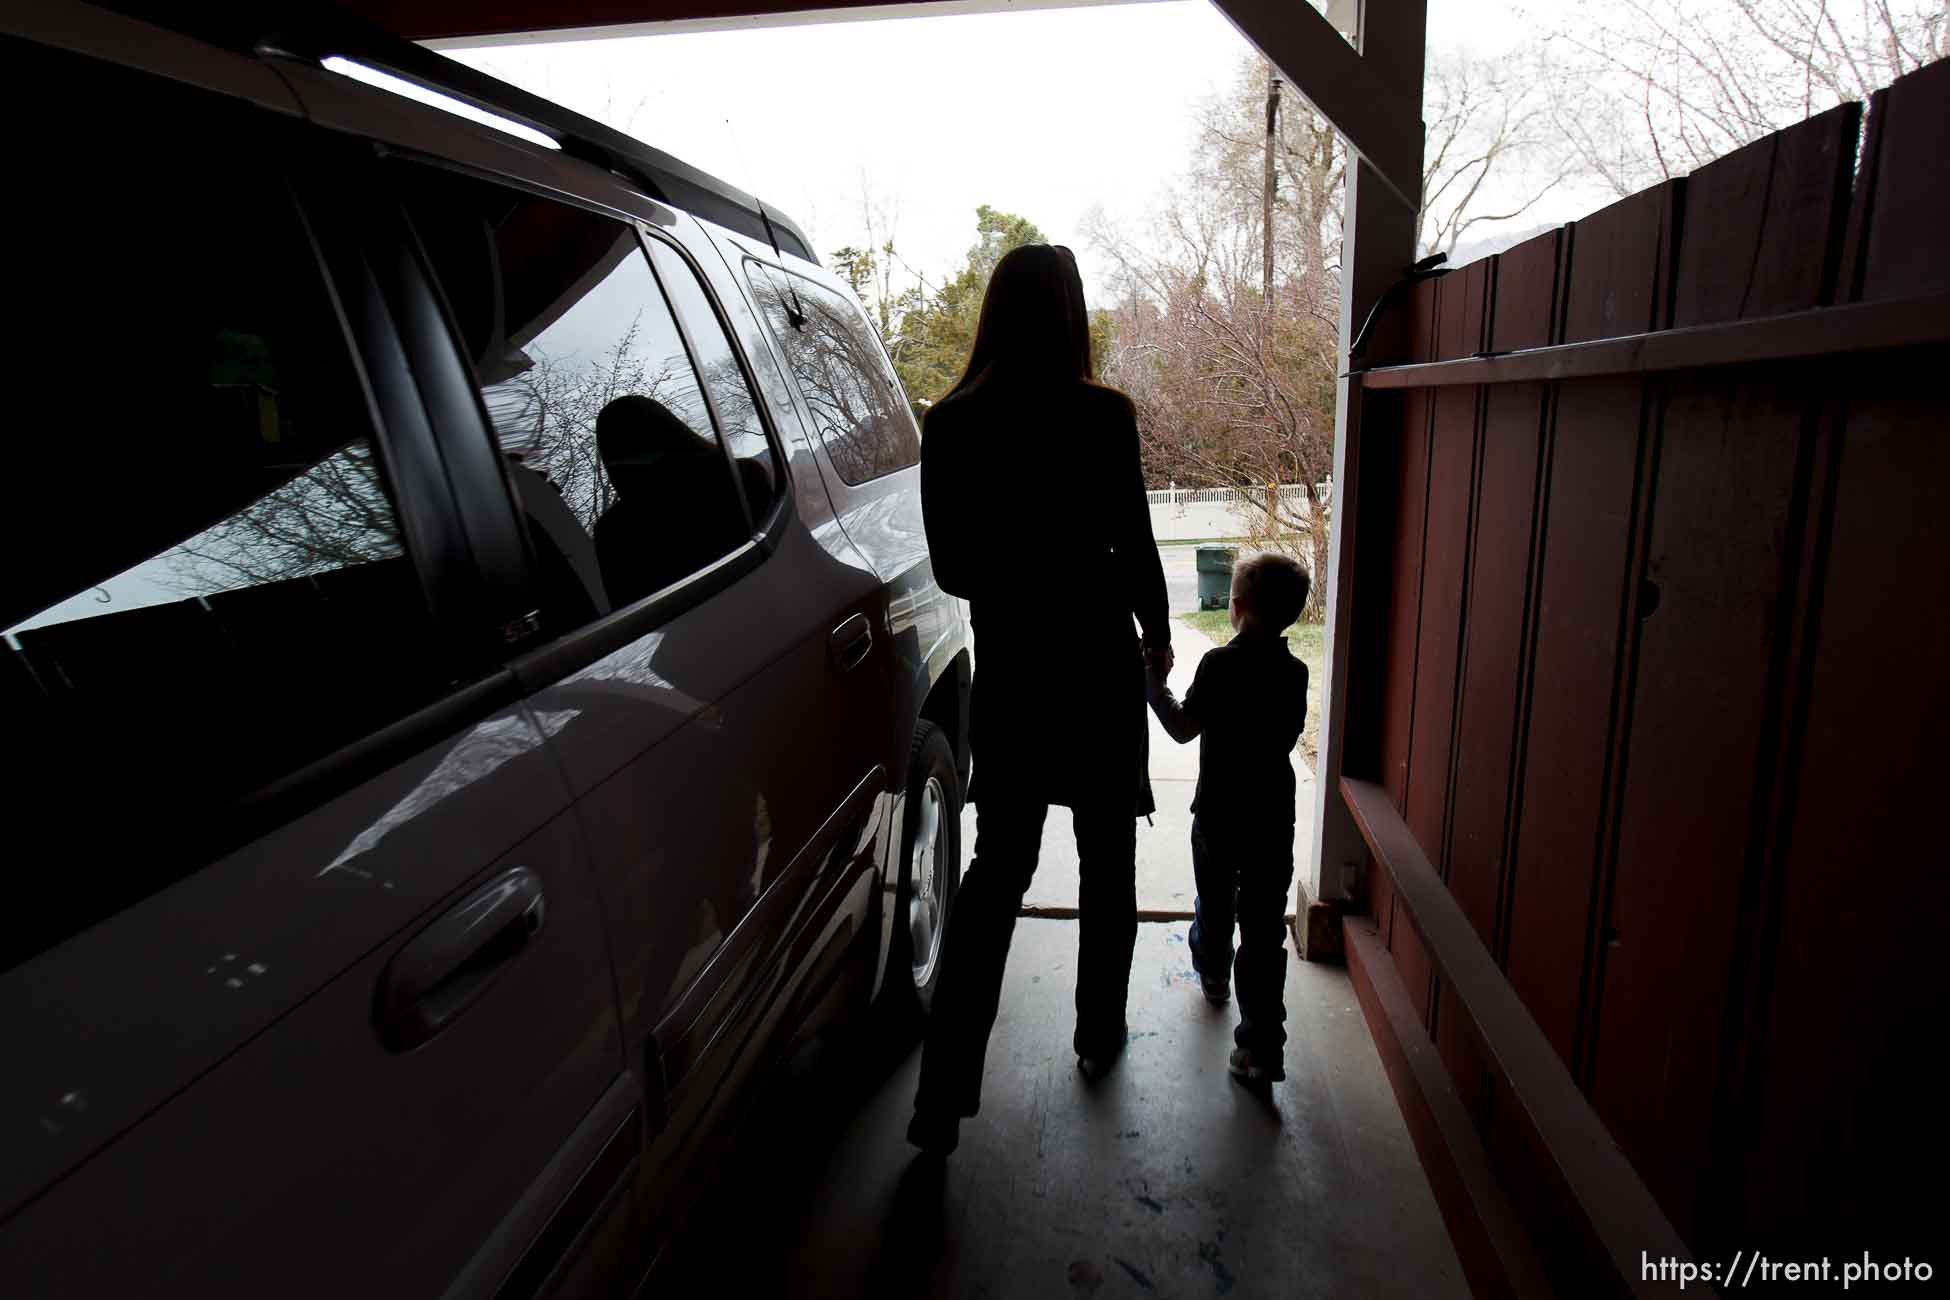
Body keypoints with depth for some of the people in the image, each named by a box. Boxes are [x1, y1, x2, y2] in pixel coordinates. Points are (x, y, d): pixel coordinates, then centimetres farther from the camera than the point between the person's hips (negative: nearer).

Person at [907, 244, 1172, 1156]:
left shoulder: (951, 426, -2)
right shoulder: (1102, 417, -12)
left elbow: (950, 568, 3)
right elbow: (1134, 547, -8)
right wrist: (1157, 636, 10)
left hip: (1006, 668, 3)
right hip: (1096, 665, -2)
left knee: (997, 867, 10)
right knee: (1107, 858, 17)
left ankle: (943, 1092, 5)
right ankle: (1099, 1035, 34)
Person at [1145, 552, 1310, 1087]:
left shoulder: (1220, 664, -15)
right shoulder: (1295, 673, -1)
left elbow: (1183, 728, -13)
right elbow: (1288, 735, 11)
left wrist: (1154, 682, -2)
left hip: (1217, 813, -2)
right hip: (1273, 817, 2)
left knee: (1214, 902, 23)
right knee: (1264, 928, 3)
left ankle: (1213, 976, 49)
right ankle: (1261, 1047, -1)